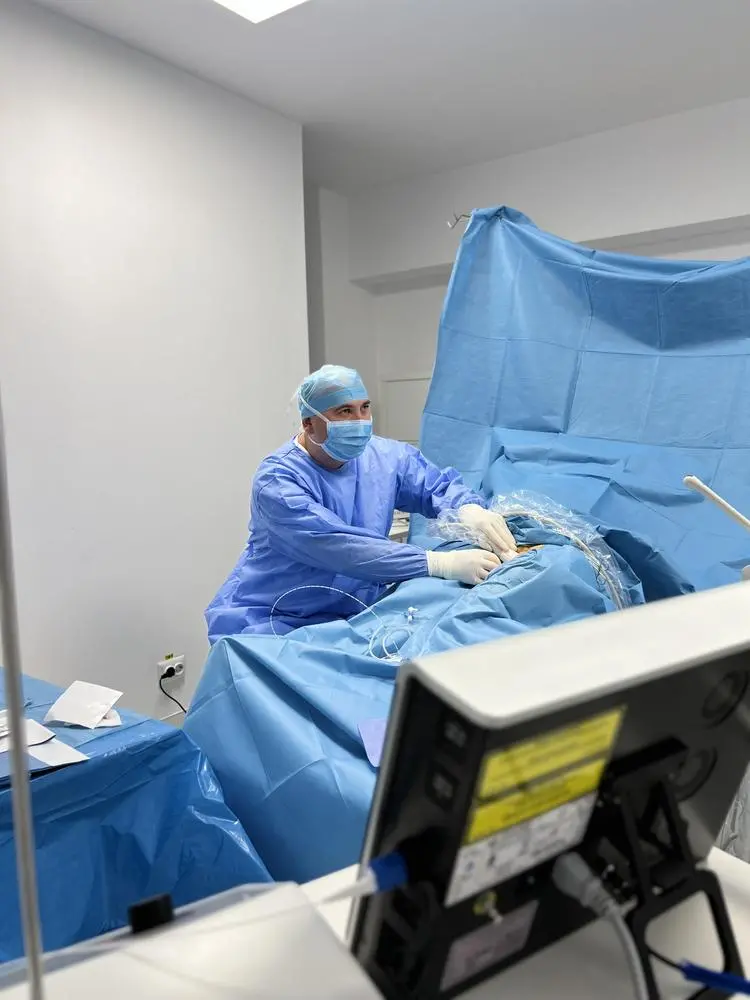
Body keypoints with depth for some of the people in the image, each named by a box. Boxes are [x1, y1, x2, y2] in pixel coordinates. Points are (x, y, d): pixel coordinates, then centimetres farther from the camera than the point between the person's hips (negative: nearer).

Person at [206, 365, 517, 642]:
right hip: (273, 621, -5)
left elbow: (442, 485, 7)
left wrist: (471, 511, -19)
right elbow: (341, 548, -33)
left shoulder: (386, 457, -1)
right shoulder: (278, 481, -21)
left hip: (355, 613, 6)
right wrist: (442, 564, -37)